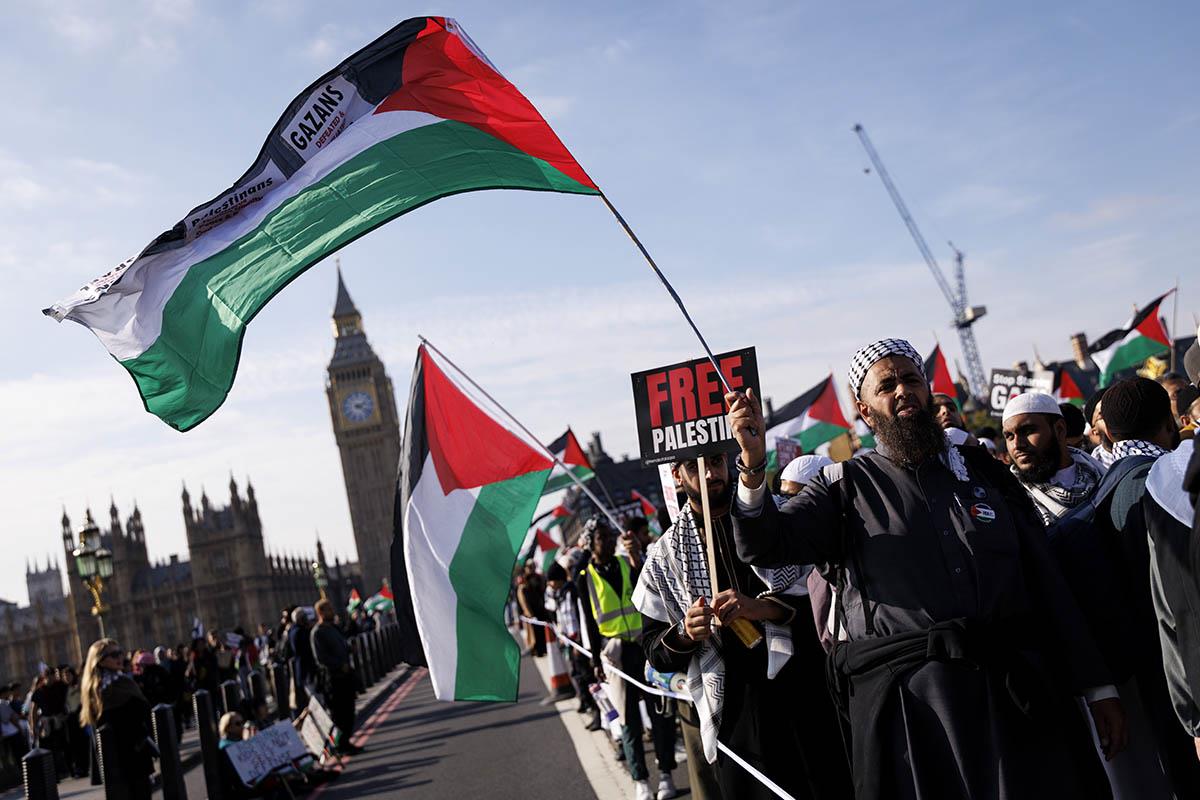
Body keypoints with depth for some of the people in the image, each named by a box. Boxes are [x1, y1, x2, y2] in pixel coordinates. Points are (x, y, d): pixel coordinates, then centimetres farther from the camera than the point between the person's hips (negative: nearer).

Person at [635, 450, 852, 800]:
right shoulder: (664, 557, 8)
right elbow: (655, 651, 10)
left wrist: (766, 607, -17)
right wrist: (685, 634, -12)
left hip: (809, 693, 0)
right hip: (735, 716, 1)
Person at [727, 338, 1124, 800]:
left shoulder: (980, 470, 14)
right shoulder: (845, 488, 7)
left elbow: (1044, 580, 13)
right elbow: (763, 546, -7)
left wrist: (1098, 687, 10)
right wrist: (753, 465, -24)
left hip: (1015, 692, 3)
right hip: (907, 704, -2)